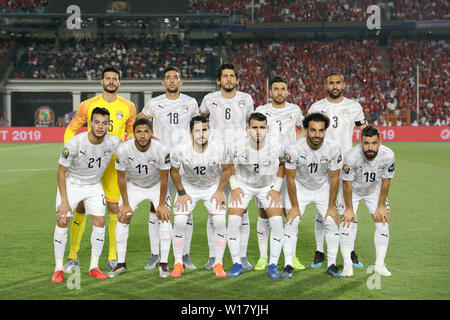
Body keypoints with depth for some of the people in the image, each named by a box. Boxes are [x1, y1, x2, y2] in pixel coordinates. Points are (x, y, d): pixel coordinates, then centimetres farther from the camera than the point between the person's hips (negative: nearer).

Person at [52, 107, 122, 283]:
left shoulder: (114, 142, -19)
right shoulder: (75, 143, -28)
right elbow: (61, 171, -17)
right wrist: (64, 201, -19)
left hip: (94, 185, 3)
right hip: (71, 183, -3)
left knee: (100, 222, -6)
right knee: (62, 221, -11)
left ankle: (94, 267, 7)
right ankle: (59, 269, 1)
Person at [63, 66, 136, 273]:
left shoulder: (128, 107, 7)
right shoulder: (88, 105, 4)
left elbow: (134, 134, 18)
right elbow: (71, 130, 11)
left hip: (115, 163, 1)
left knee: (114, 207, 0)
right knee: (81, 206, -3)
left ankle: (113, 257, 10)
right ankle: (73, 256, 6)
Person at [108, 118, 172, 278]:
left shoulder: (162, 150, -30)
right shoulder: (123, 149, -28)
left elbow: (164, 178, -17)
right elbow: (121, 177, -14)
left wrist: (161, 204, -13)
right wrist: (125, 204, -11)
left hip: (156, 185, -1)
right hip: (133, 185, 1)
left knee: (165, 217, -16)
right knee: (122, 218, -9)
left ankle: (164, 263, -9)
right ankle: (121, 263, 1)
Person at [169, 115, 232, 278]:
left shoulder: (220, 149, -25)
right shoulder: (181, 150, -25)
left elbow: (227, 169, -6)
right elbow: (174, 171, -6)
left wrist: (219, 191, -6)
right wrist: (181, 193, -6)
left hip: (213, 187, 0)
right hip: (188, 187, 0)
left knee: (220, 222, -14)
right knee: (179, 222, -13)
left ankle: (218, 264, 0)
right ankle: (178, 264, 2)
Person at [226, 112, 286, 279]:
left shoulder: (276, 147, -24)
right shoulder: (236, 147, -25)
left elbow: (282, 164, 0)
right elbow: (229, 164, -1)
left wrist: (276, 188, -4)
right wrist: (234, 187, -6)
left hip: (268, 186, 0)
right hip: (243, 185, 0)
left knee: (277, 223, -13)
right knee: (233, 222, -13)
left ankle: (273, 265, 1)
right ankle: (237, 264, 4)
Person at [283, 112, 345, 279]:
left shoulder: (333, 148, -23)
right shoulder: (293, 149, -29)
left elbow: (334, 178, -12)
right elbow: (290, 179, -17)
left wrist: (331, 206, -9)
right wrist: (295, 207, -14)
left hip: (323, 187, 2)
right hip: (299, 187, -2)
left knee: (332, 222, -6)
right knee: (291, 223, -12)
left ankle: (332, 265, 5)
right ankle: (288, 265, -4)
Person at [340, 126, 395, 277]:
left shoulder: (388, 155, -28)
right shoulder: (352, 156, -36)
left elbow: (385, 182, -13)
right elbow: (347, 184, -23)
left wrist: (381, 206, -8)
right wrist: (349, 208, -17)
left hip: (374, 190, 2)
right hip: (352, 190, -2)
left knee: (383, 221, -6)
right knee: (346, 221, -13)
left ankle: (380, 264, 3)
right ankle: (347, 264, -4)